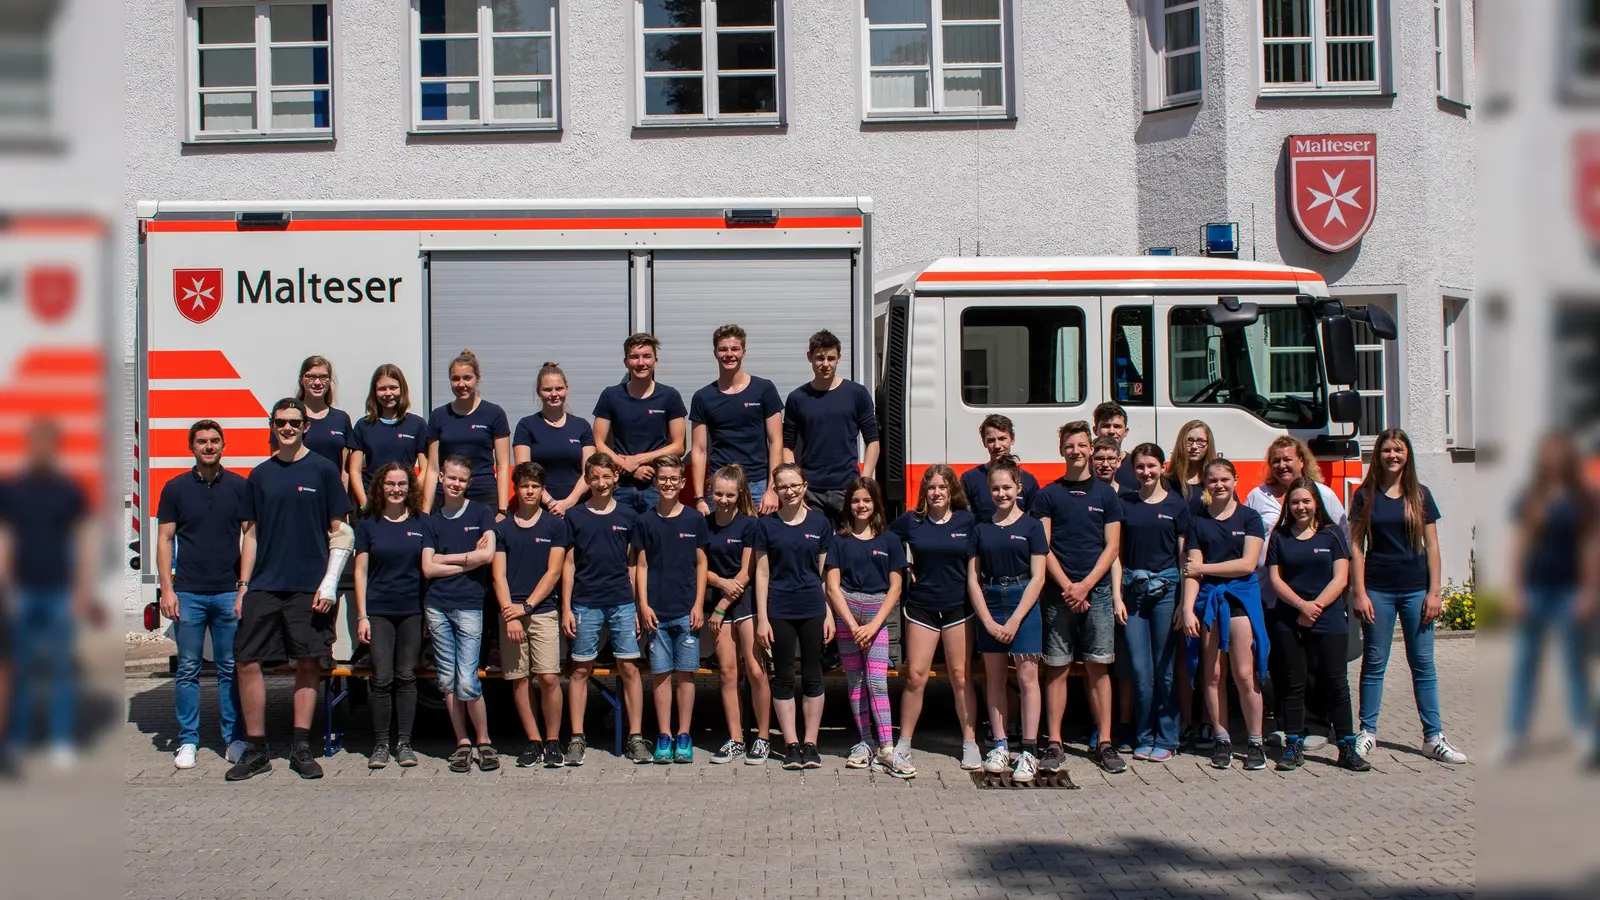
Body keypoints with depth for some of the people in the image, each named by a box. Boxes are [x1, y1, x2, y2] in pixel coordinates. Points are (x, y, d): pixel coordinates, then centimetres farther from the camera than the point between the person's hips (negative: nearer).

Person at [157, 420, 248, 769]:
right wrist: (167, 589, -3)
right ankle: (187, 741, 13)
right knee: (188, 670, 5)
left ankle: (234, 739, 12)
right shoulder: (176, 488, 5)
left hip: (230, 592, 0)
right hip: (188, 593, 0)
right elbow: (165, 539, 5)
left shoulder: (239, 487, 5)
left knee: (231, 670, 4)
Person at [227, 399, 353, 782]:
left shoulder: (323, 470, 2)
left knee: (309, 664, 2)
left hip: (308, 589, -3)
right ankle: (256, 750, 8)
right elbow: (251, 533, 14)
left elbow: (340, 530, 1)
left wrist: (329, 584, -7)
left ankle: (301, 749, 12)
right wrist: (243, 586, 7)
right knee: (246, 662, -1)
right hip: (263, 587, 3)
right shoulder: (260, 475, 11)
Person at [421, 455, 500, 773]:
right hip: (437, 606, 3)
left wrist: (447, 558, -2)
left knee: (467, 681, -9)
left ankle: (483, 740, 8)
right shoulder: (432, 520, 11)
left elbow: (488, 555, -8)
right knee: (447, 681, 5)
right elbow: (428, 568, 2)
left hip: (469, 606, -3)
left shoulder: (481, 512, 4)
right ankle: (462, 742, 15)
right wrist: (468, 560, -5)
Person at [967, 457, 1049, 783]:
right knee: (994, 677, 7)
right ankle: (1000, 747, 14)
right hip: (989, 606, 3)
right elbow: (973, 579, 6)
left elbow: (1037, 577, -4)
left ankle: (1029, 752, -3)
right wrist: (988, 621, -5)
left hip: (1023, 604, -3)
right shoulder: (980, 530, 9)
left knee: (1027, 677, -5)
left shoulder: (1031, 526, 1)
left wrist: (1014, 620, -11)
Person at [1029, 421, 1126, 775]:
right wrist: (1067, 586, -10)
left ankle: (1104, 743, 7)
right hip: (1058, 592, -1)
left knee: (1098, 667, 2)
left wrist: (1085, 586, -8)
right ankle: (1054, 744, 5)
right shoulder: (1048, 495, 6)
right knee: (1056, 668, 1)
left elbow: (1111, 547, 4)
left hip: (1096, 591, 1)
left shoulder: (1106, 494, 9)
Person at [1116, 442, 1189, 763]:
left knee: (1164, 667, 2)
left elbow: (1184, 555, 3)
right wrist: (1117, 596, 0)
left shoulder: (1177, 504, 4)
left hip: (1165, 588, -1)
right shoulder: (1124, 504, 8)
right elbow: (1117, 552, 8)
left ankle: (1166, 740, 11)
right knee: (1139, 669, 2)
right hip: (1132, 589, 1)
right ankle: (1144, 739, 13)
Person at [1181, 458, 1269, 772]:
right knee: (1212, 673, 3)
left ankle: (1255, 741, 4)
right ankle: (1221, 739, 13)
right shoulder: (1197, 521, 8)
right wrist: (1188, 608, -10)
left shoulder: (1249, 517, 4)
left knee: (1244, 674, -6)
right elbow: (1192, 570, 1)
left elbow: (1248, 564, -6)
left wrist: (1204, 568, -4)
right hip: (1206, 598, 2)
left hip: (1240, 596, -2)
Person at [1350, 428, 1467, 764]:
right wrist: (1359, 593, -6)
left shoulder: (1420, 495, 6)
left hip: (1416, 589, 1)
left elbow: (1432, 546, 5)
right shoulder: (1365, 495, 2)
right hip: (1378, 589, -1)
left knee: (1423, 664, 3)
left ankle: (1433, 736, 8)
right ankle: (1368, 732, 12)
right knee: (1374, 663, 4)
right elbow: (1356, 546, 1)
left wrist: (1434, 592, -2)